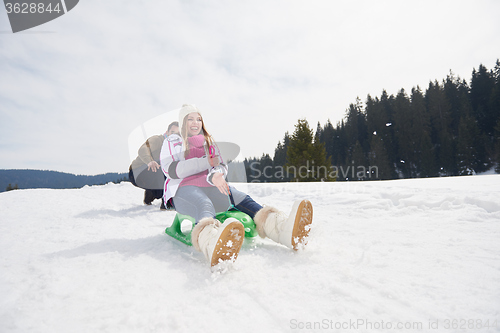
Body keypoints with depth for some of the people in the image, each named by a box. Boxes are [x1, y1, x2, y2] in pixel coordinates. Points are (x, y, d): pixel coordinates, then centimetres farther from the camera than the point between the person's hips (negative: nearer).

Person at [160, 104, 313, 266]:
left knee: (243, 199, -27)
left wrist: (216, 175, -13)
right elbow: (171, 170, -3)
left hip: (212, 186, 4)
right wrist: (205, 162, -6)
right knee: (204, 206, -41)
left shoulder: (209, 142, 26)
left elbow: (222, 166, 13)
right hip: (184, 189, -4)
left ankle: (285, 228, -53)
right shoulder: (172, 142, 15)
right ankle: (214, 246, -77)